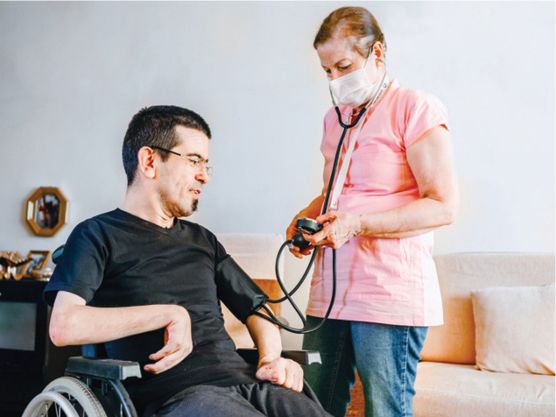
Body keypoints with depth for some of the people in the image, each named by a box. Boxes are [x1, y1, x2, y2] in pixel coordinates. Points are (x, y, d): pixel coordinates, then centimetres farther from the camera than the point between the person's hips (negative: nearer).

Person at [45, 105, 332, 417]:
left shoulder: (202, 240, 23)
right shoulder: (98, 235, 5)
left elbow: (257, 308, 26)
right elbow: (64, 326, -10)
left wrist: (271, 358, 4)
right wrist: (169, 314, -11)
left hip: (242, 378, 6)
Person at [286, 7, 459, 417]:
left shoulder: (416, 108, -4)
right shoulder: (336, 117, 18)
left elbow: (443, 206, -10)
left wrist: (357, 223, -18)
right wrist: (308, 216, 7)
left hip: (390, 291, -6)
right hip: (330, 288, 7)